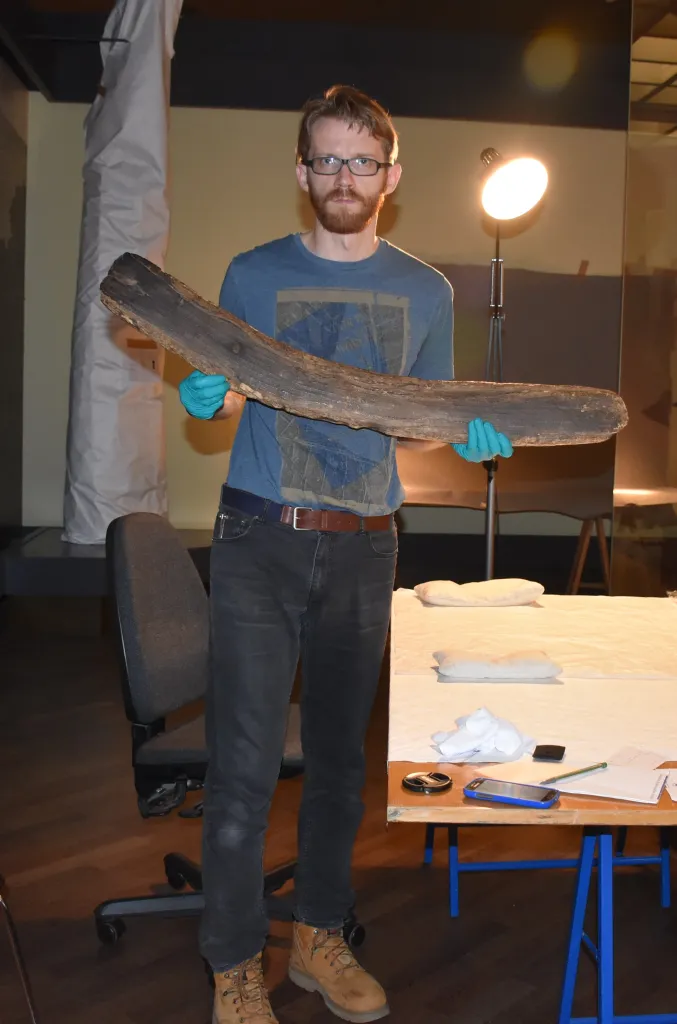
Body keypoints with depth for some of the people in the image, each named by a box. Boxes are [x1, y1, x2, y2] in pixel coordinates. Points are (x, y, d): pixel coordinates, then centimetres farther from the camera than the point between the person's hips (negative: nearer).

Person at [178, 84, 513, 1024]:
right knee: (245, 764, -2)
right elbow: (223, 396, 12)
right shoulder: (254, 275, 5)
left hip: (363, 548, 2)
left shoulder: (426, 292, 8)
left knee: (339, 757, 12)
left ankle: (318, 939, 30)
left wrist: (469, 436, -7)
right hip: (259, 540, -2)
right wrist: (208, 399, -11)